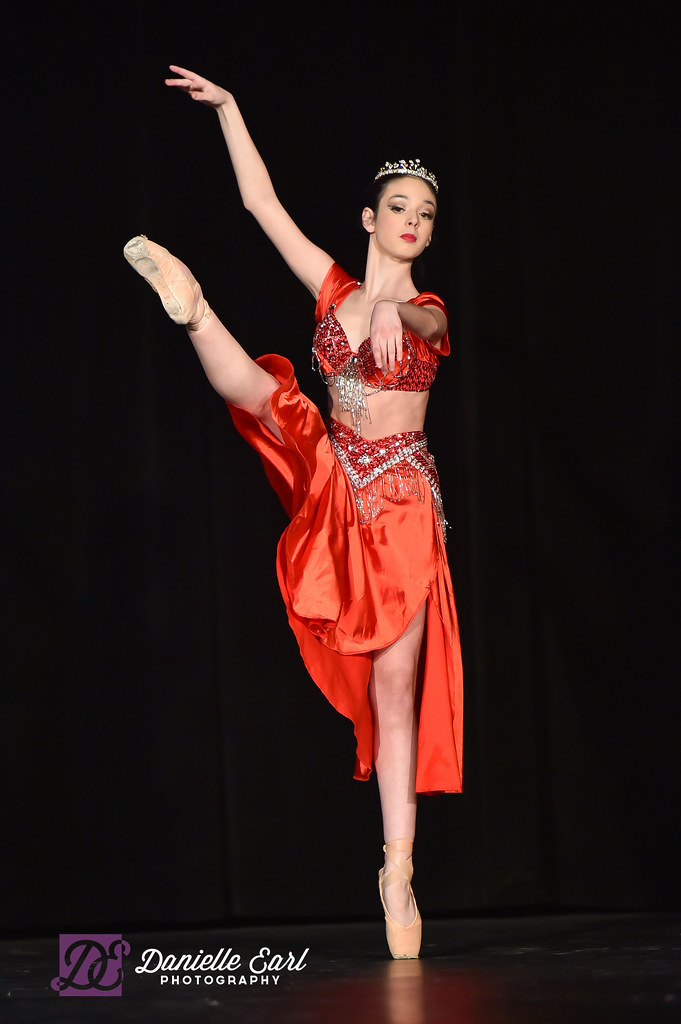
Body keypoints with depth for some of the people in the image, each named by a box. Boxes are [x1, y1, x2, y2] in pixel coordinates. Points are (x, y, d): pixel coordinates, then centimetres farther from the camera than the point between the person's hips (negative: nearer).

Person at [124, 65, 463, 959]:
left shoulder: (430, 312, -1)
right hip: (333, 479, 3)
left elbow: (416, 324, -27)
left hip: (403, 503, -3)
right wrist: (228, 108, 5)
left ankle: (399, 870, -1)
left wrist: (391, 309, -50)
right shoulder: (335, 288, 7)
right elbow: (261, 201, 6)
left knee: (395, 688, -4)